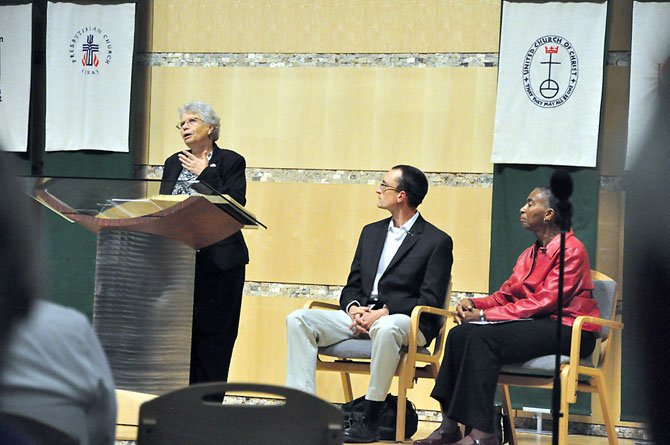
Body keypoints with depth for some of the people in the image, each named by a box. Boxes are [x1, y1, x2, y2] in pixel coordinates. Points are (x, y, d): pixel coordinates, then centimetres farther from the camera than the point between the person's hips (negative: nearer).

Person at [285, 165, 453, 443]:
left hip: (405, 321, -6)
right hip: (361, 317, 7)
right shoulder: (371, 232, 20)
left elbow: (430, 301, -8)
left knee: (385, 329, -42)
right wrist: (353, 308, -5)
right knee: (298, 320, -14)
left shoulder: (437, 242, -1)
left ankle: (371, 418, -30)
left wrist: (384, 313, -18)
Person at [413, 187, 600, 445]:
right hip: (537, 325, 9)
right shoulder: (530, 254, 21)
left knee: (482, 337, -28)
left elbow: (545, 301, -17)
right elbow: (506, 294, 18)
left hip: (567, 330, -9)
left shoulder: (571, 250, -9)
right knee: (460, 334, -13)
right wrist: (474, 304, -5)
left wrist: (485, 315, -18)